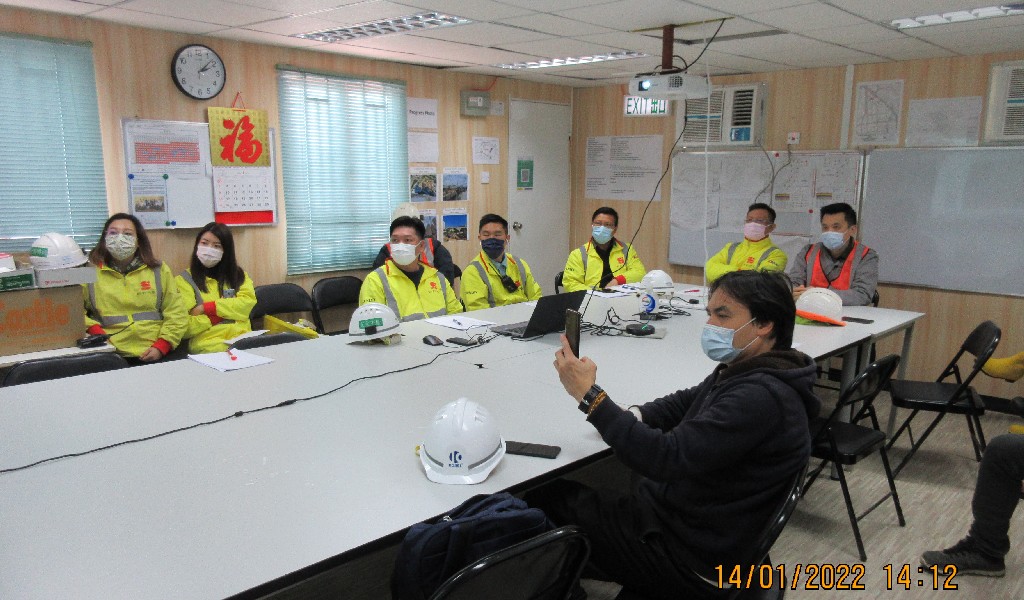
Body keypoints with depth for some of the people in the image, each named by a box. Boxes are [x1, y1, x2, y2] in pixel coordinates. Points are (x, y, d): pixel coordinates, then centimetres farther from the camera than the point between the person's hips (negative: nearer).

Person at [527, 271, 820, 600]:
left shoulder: (761, 396, -26)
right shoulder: (744, 371, 3)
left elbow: (667, 457, -32)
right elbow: (685, 402, 17)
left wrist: (589, 394, -28)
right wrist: (634, 417, -4)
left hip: (688, 562, -9)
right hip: (666, 510, 9)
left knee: (545, 498, 0)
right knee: (547, 491, 9)